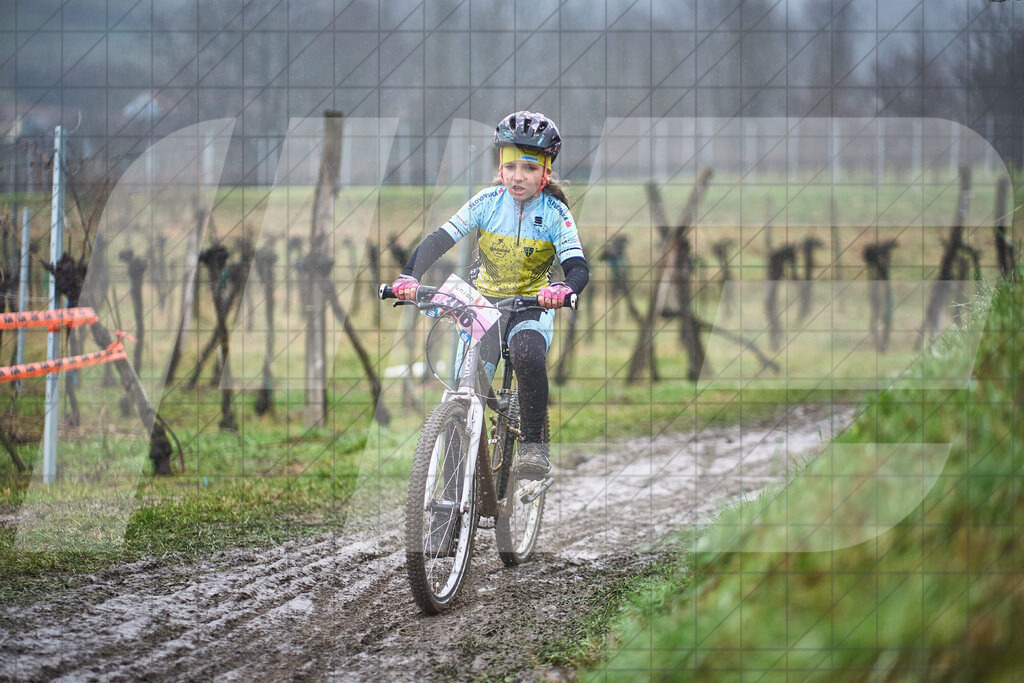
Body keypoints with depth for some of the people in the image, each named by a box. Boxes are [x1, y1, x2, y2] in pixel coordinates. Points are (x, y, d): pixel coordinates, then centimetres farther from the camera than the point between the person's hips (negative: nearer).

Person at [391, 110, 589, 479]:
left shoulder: (555, 213, -10)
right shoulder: (488, 202, -7)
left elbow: (579, 269, -19)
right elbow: (439, 239, -13)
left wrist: (562, 289, -43)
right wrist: (408, 276, -31)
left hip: (532, 305, -2)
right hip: (485, 300, 2)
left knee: (527, 356, -34)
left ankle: (533, 443, -19)